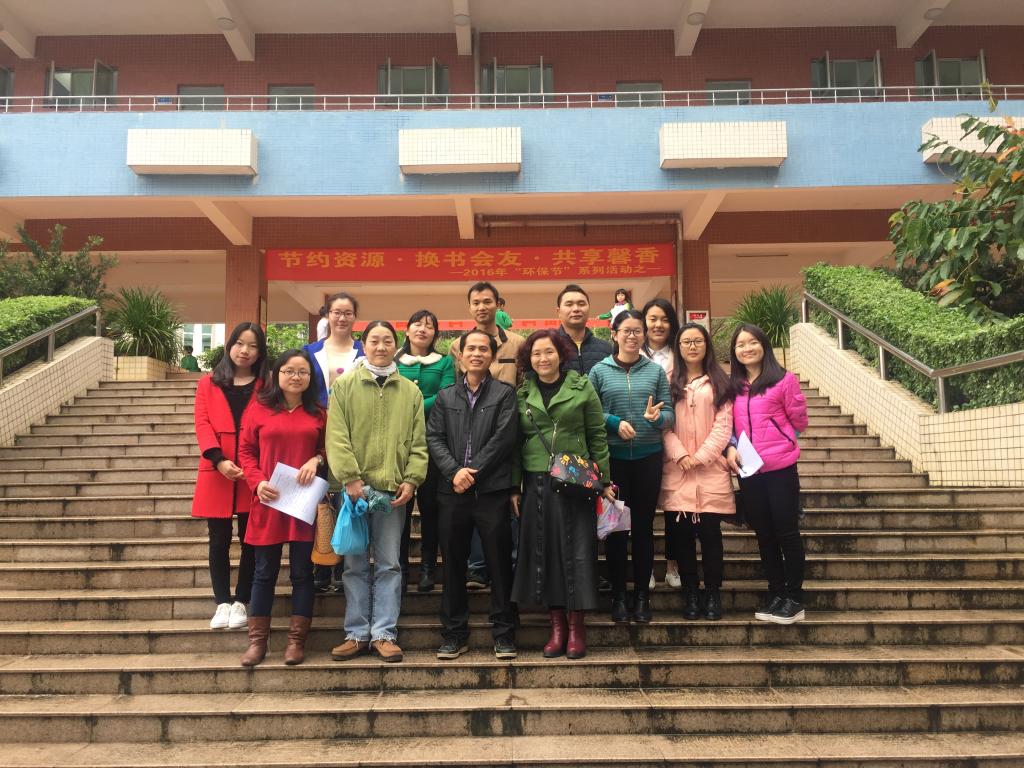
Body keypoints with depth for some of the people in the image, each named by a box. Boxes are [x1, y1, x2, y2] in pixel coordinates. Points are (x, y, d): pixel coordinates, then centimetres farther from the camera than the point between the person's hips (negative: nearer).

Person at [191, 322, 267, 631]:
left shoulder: (265, 386, 8)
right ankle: (222, 603, 16)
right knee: (219, 540, 5)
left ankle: (240, 602, 17)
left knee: (250, 540, 5)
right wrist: (219, 460, -16)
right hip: (217, 473, 1)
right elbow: (202, 424, -1)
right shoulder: (208, 384, 10)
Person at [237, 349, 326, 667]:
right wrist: (257, 482, -9)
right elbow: (246, 451, 5)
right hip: (268, 502, 0)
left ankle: (297, 639, 16)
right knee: (265, 572, 8)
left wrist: (317, 460, -10)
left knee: (302, 571, 6)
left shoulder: (318, 414, 5)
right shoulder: (259, 409, 3)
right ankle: (257, 640, 17)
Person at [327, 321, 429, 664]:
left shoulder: (411, 391, 10)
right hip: (354, 487, -1)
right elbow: (336, 437, -4)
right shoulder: (344, 385, 4)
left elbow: (418, 442, 7)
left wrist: (412, 479, -5)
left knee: (389, 564, 5)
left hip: (393, 489, 1)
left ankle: (384, 633, 12)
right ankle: (357, 634, 16)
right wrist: (350, 477, -13)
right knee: (355, 564, 7)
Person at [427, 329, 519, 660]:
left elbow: (504, 438, -7)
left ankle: (504, 634, 12)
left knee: (499, 563, 1)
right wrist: (454, 471, -11)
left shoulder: (505, 394, 5)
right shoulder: (445, 396, 15)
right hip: (453, 491, 3)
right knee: (453, 564, 8)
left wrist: (473, 471, -12)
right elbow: (433, 438, 5)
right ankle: (455, 634, 19)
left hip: (492, 490, -3)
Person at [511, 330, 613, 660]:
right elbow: (515, 443, 8)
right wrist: (514, 487, 4)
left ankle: (577, 626, 12)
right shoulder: (522, 394, 7)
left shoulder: (582, 388, 1)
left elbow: (597, 436, 2)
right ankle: (557, 624, 16)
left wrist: (604, 480, 0)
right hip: (537, 484, 2)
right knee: (543, 552, 4)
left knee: (576, 552, 0)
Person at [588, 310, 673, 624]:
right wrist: (615, 422, -15)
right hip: (612, 457, -1)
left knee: (643, 526, 7)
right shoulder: (600, 371, 2)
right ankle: (618, 594, 17)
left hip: (648, 457, 1)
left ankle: (642, 594, 18)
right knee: (615, 526, 5)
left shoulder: (656, 370, 5)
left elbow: (669, 414, 2)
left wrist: (656, 418, -19)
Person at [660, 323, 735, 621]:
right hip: (676, 470, 1)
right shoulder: (669, 381, 9)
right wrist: (679, 454, -11)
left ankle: (713, 594, 11)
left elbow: (724, 425, 1)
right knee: (681, 533, 1)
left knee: (710, 532, -2)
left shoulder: (719, 382, 10)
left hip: (710, 468, 0)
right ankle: (690, 593, 13)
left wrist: (701, 456, -9)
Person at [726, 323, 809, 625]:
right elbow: (728, 422, 11)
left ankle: (794, 600, 12)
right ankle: (775, 594, 25)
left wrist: (772, 442, 1)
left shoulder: (784, 379, -6)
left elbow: (799, 420, -1)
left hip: (780, 467, -5)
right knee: (764, 533, 13)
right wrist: (731, 447, -6)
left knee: (787, 532, 2)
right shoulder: (731, 384, 8)